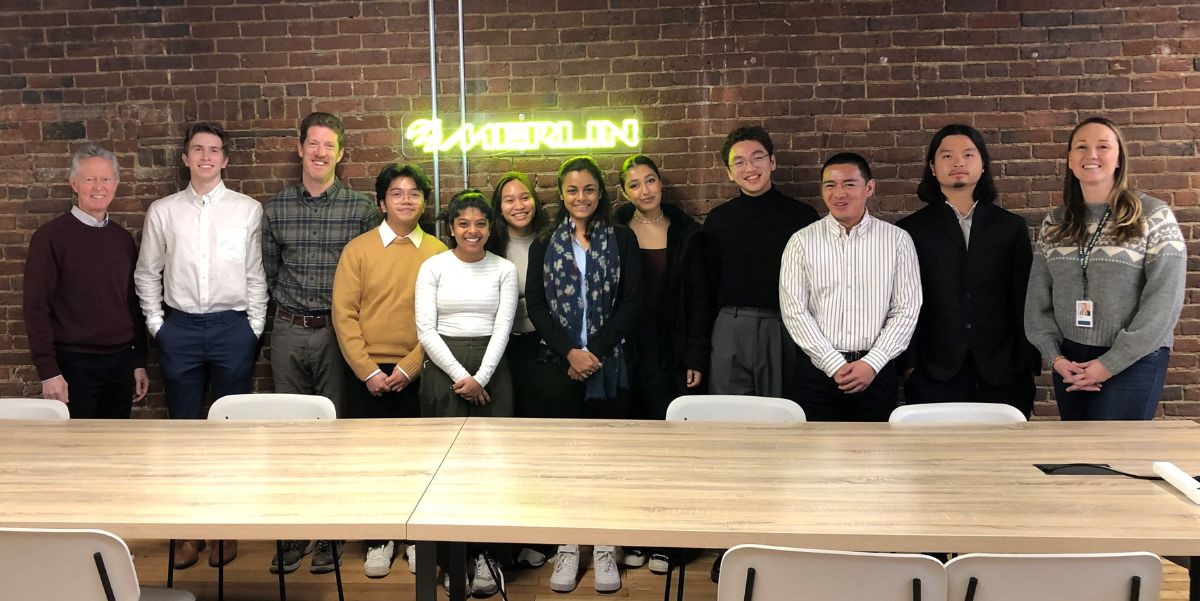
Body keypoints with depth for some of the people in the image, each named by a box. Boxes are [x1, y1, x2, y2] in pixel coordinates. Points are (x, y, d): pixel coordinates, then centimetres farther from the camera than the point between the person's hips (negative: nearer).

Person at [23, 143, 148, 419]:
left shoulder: (123, 239, 8)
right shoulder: (51, 237, -7)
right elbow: (36, 309, -9)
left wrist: (139, 363, 11)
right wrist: (49, 372, -14)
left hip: (121, 363, 5)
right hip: (74, 365, -4)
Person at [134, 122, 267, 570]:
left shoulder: (248, 209, 3)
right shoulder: (162, 211, 7)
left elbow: (256, 274, 4)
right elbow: (147, 273, 12)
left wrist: (254, 327, 0)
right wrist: (156, 323, 5)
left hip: (233, 327, -1)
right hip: (180, 328, 1)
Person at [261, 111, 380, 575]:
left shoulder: (361, 208, -2)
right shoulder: (275, 207, 6)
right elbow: (269, 270, 13)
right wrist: (288, 309, 10)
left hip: (338, 331, -2)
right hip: (289, 331, 3)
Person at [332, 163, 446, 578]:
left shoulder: (438, 253, 1)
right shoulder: (358, 249, 0)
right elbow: (344, 315, -4)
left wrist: (409, 367, -10)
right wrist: (368, 371, -10)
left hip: (417, 373, 0)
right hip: (366, 374, 0)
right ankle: (378, 540, 22)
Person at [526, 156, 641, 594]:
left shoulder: (621, 239, 7)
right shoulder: (544, 245, 10)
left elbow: (630, 302, -1)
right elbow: (536, 306, 2)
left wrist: (593, 351, -11)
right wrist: (569, 351, -12)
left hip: (610, 362, -1)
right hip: (560, 364, 1)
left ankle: (604, 548, 13)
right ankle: (567, 548, 12)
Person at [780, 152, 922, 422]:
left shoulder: (897, 240, 3)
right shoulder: (802, 241, 2)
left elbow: (906, 310, 1)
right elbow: (794, 310, -3)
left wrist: (872, 363, -9)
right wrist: (835, 364, -10)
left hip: (876, 372, 0)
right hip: (818, 371, 0)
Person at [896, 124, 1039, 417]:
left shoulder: (1012, 227, 11)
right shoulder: (911, 230, 6)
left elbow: (1024, 301, 9)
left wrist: (1030, 365, 4)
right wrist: (907, 365, -4)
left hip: (1002, 377, 2)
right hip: (935, 378, -1)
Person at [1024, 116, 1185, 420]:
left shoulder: (1154, 215, -6)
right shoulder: (1054, 223, 7)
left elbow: (1164, 299, -11)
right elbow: (1037, 298, 7)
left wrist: (1110, 364, -13)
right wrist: (1054, 356, -6)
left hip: (1132, 362, -4)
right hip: (1069, 362, 4)